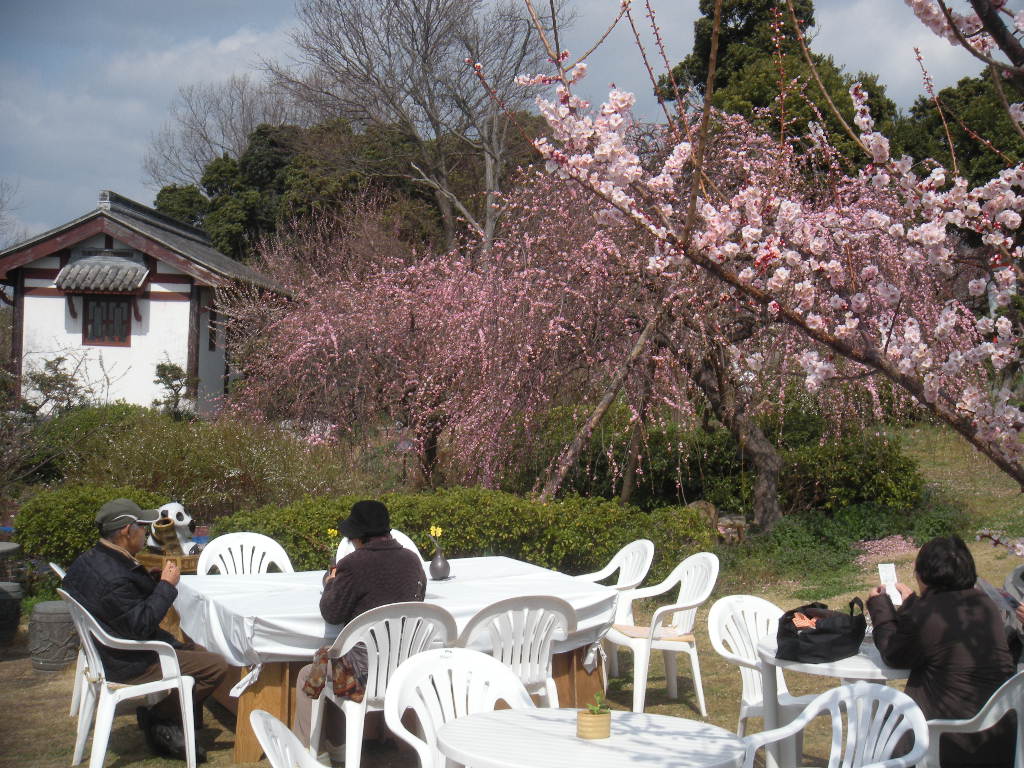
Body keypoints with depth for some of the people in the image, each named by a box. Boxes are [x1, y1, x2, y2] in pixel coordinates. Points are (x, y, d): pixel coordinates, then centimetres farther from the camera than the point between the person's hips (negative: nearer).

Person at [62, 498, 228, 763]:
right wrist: (166, 585, -20)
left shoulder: (87, 560, 3)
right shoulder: (114, 578, -31)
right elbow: (142, 625, -28)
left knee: (198, 651, 23)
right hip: (128, 666, -11)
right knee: (216, 666, -11)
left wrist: (152, 579, 4)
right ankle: (161, 719, 3)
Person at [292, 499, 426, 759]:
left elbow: (332, 614, -9)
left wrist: (331, 583, 11)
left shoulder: (354, 564, -16)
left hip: (368, 670, -7)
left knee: (308, 676, 19)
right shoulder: (412, 559, 3)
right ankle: (336, 746, 38)